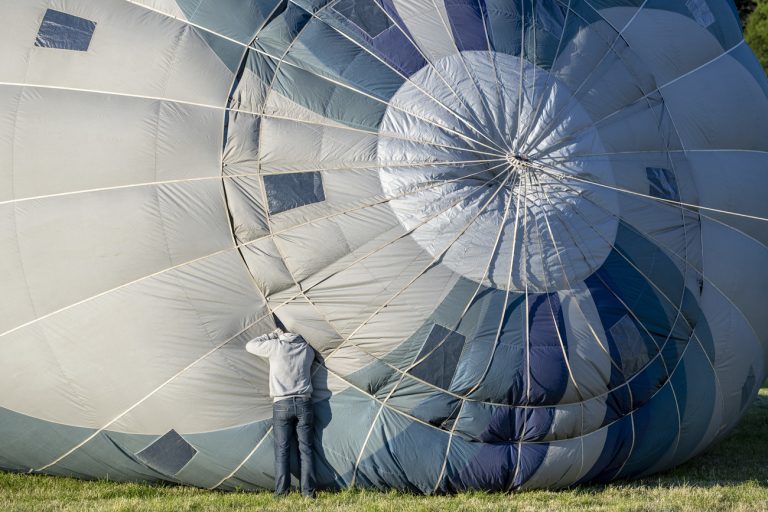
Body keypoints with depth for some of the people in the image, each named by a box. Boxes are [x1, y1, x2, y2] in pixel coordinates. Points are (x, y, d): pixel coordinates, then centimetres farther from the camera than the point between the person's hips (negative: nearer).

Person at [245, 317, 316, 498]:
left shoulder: (275, 346, -6)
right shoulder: (307, 349, 4)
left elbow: (250, 346, 5)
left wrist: (272, 335, 13)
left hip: (281, 404, -2)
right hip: (304, 403, 2)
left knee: (282, 449, 2)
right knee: (305, 448, 6)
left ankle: (281, 492, -1)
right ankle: (308, 491, 3)